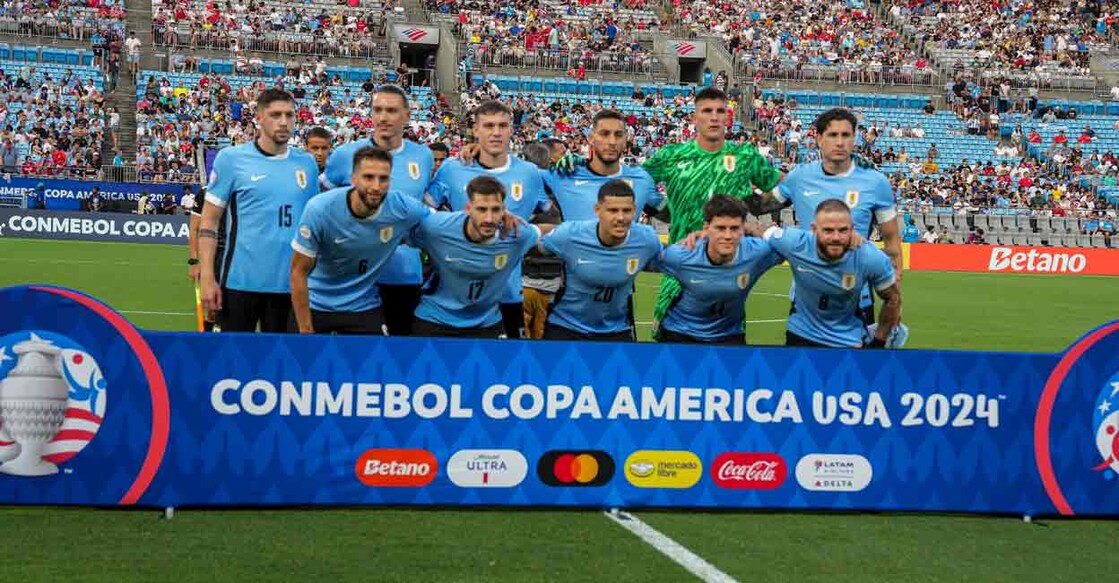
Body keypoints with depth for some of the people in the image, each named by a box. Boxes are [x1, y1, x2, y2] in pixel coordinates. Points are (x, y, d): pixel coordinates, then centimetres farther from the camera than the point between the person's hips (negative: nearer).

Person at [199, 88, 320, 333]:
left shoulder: (307, 163, 8)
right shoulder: (231, 158, -1)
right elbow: (209, 221, -2)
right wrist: (207, 278, -9)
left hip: (291, 284, 3)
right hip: (240, 283, -3)